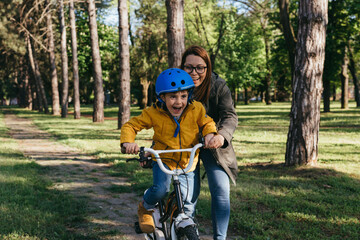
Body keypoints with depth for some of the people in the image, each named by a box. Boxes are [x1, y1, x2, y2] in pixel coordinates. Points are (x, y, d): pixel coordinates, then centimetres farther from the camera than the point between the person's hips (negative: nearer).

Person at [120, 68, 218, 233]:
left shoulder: (196, 109, -12)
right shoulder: (153, 113, -16)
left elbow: (207, 123, 5)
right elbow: (130, 125, -8)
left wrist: (209, 134, -18)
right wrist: (127, 142, -27)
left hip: (187, 162, 2)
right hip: (163, 159, -2)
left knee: (187, 205, 1)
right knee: (160, 190, -27)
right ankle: (145, 208, 7)